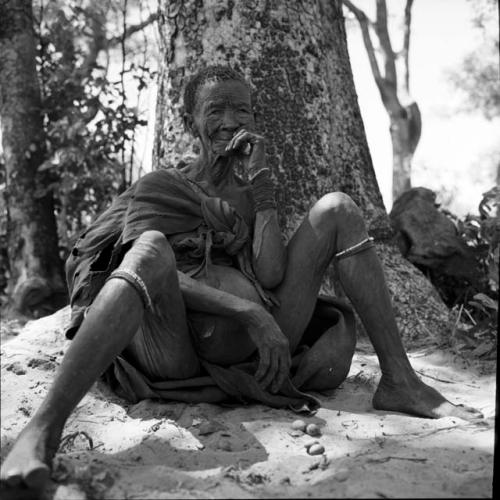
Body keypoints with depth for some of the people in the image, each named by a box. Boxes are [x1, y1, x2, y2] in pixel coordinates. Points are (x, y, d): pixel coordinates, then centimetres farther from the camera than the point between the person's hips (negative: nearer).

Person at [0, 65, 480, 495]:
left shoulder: (252, 191, 20)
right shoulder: (158, 188, 9)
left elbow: (272, 275, 2)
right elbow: (149, 269, -11)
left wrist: (259, 182, 1)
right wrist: (249, 311, -23)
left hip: (251, 346, 4)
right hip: (173, 350, -3)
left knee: (336, 208, -3)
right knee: (153, 246, -34)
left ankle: (398, 381, -10)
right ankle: (43, 429, -44)